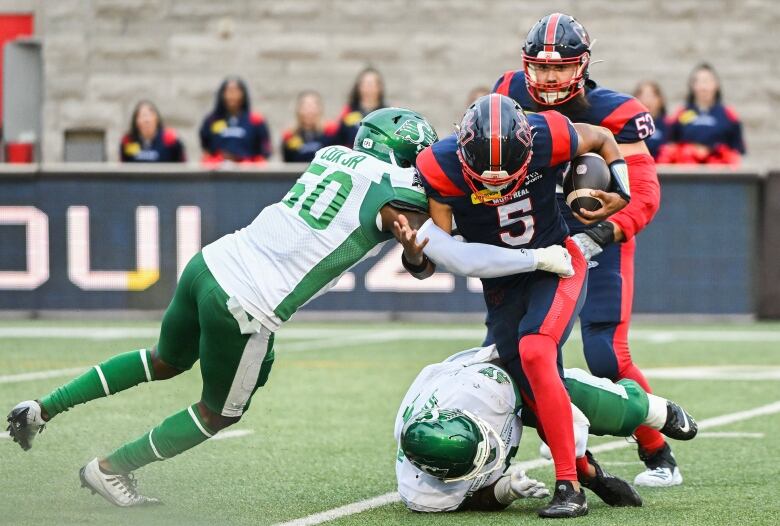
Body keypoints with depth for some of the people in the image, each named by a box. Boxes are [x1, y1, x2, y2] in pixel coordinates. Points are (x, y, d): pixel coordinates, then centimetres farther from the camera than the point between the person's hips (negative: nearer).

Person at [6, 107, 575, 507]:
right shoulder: (393, 191, -10)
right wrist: (538, 258, -14)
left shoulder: (333, 155, 11)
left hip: (212, 262, 7)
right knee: (220, 414, 18)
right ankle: (111, 469, 26)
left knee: (165, 362, 33)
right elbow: (448, 254, -17)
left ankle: (43, 409, 33)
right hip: (245, 307, -7)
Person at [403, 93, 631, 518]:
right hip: (501, 284, 3)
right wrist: (414, 255, -41)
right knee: (538, 395, 2)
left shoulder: (546, 138, -24)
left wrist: (620, 192, -11)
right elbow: (439, 252, -20)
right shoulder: (442, 167, -23)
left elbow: (602, 140, 0)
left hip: (558, 264, -3)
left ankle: (569, 488, -25)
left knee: (534, 352, -26)